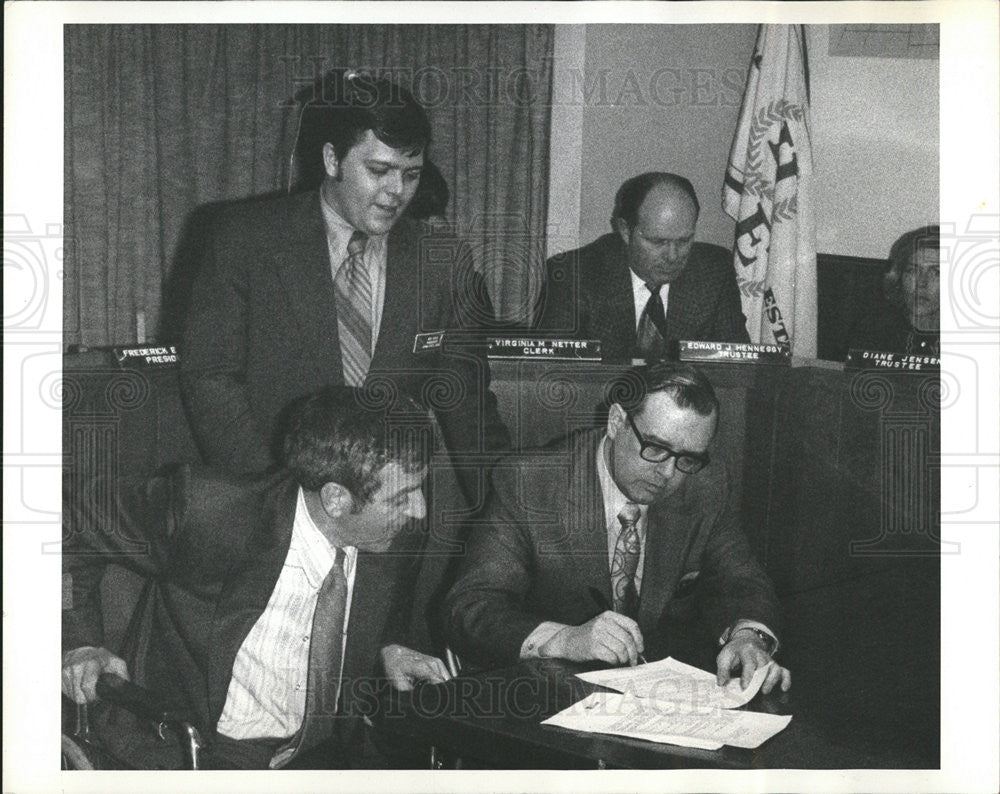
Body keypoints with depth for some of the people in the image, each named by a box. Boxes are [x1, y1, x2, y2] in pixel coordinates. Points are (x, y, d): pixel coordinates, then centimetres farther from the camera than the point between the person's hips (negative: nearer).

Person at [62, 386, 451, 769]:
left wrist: (388, 646, -2)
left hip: (324, 754, 5)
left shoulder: (387, 537, -9)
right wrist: (81, 641, -13)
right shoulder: (210, 510, -23)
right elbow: (73, 530, -6)